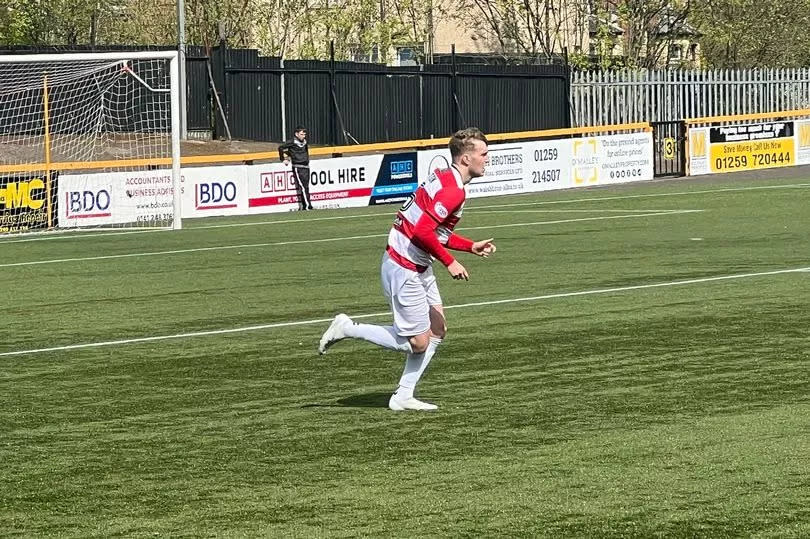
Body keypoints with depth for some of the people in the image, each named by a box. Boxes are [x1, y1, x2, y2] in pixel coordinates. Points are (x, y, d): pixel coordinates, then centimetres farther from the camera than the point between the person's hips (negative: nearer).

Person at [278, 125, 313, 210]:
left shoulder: (305, 142, 10)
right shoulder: (292, 143, -8)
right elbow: (281, 148, -2)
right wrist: (283, 159, 5)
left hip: (306, 167, 7)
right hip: (297, 168, -7)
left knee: (306, 187, 6)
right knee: (302, 187, -12)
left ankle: (302, 207, 11)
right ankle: (307, 206, -17)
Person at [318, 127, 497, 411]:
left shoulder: (445, 179, 11)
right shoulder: (453, 191, -21)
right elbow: (422, 231, -28)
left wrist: (472, 246, 17)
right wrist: (450, 262, -20)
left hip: (418, 268, 11)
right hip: (403, 268, -11)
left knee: (437, 330, 11)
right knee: (417, 343, -4)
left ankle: (403, 396, 14)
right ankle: (347, 329, 3)